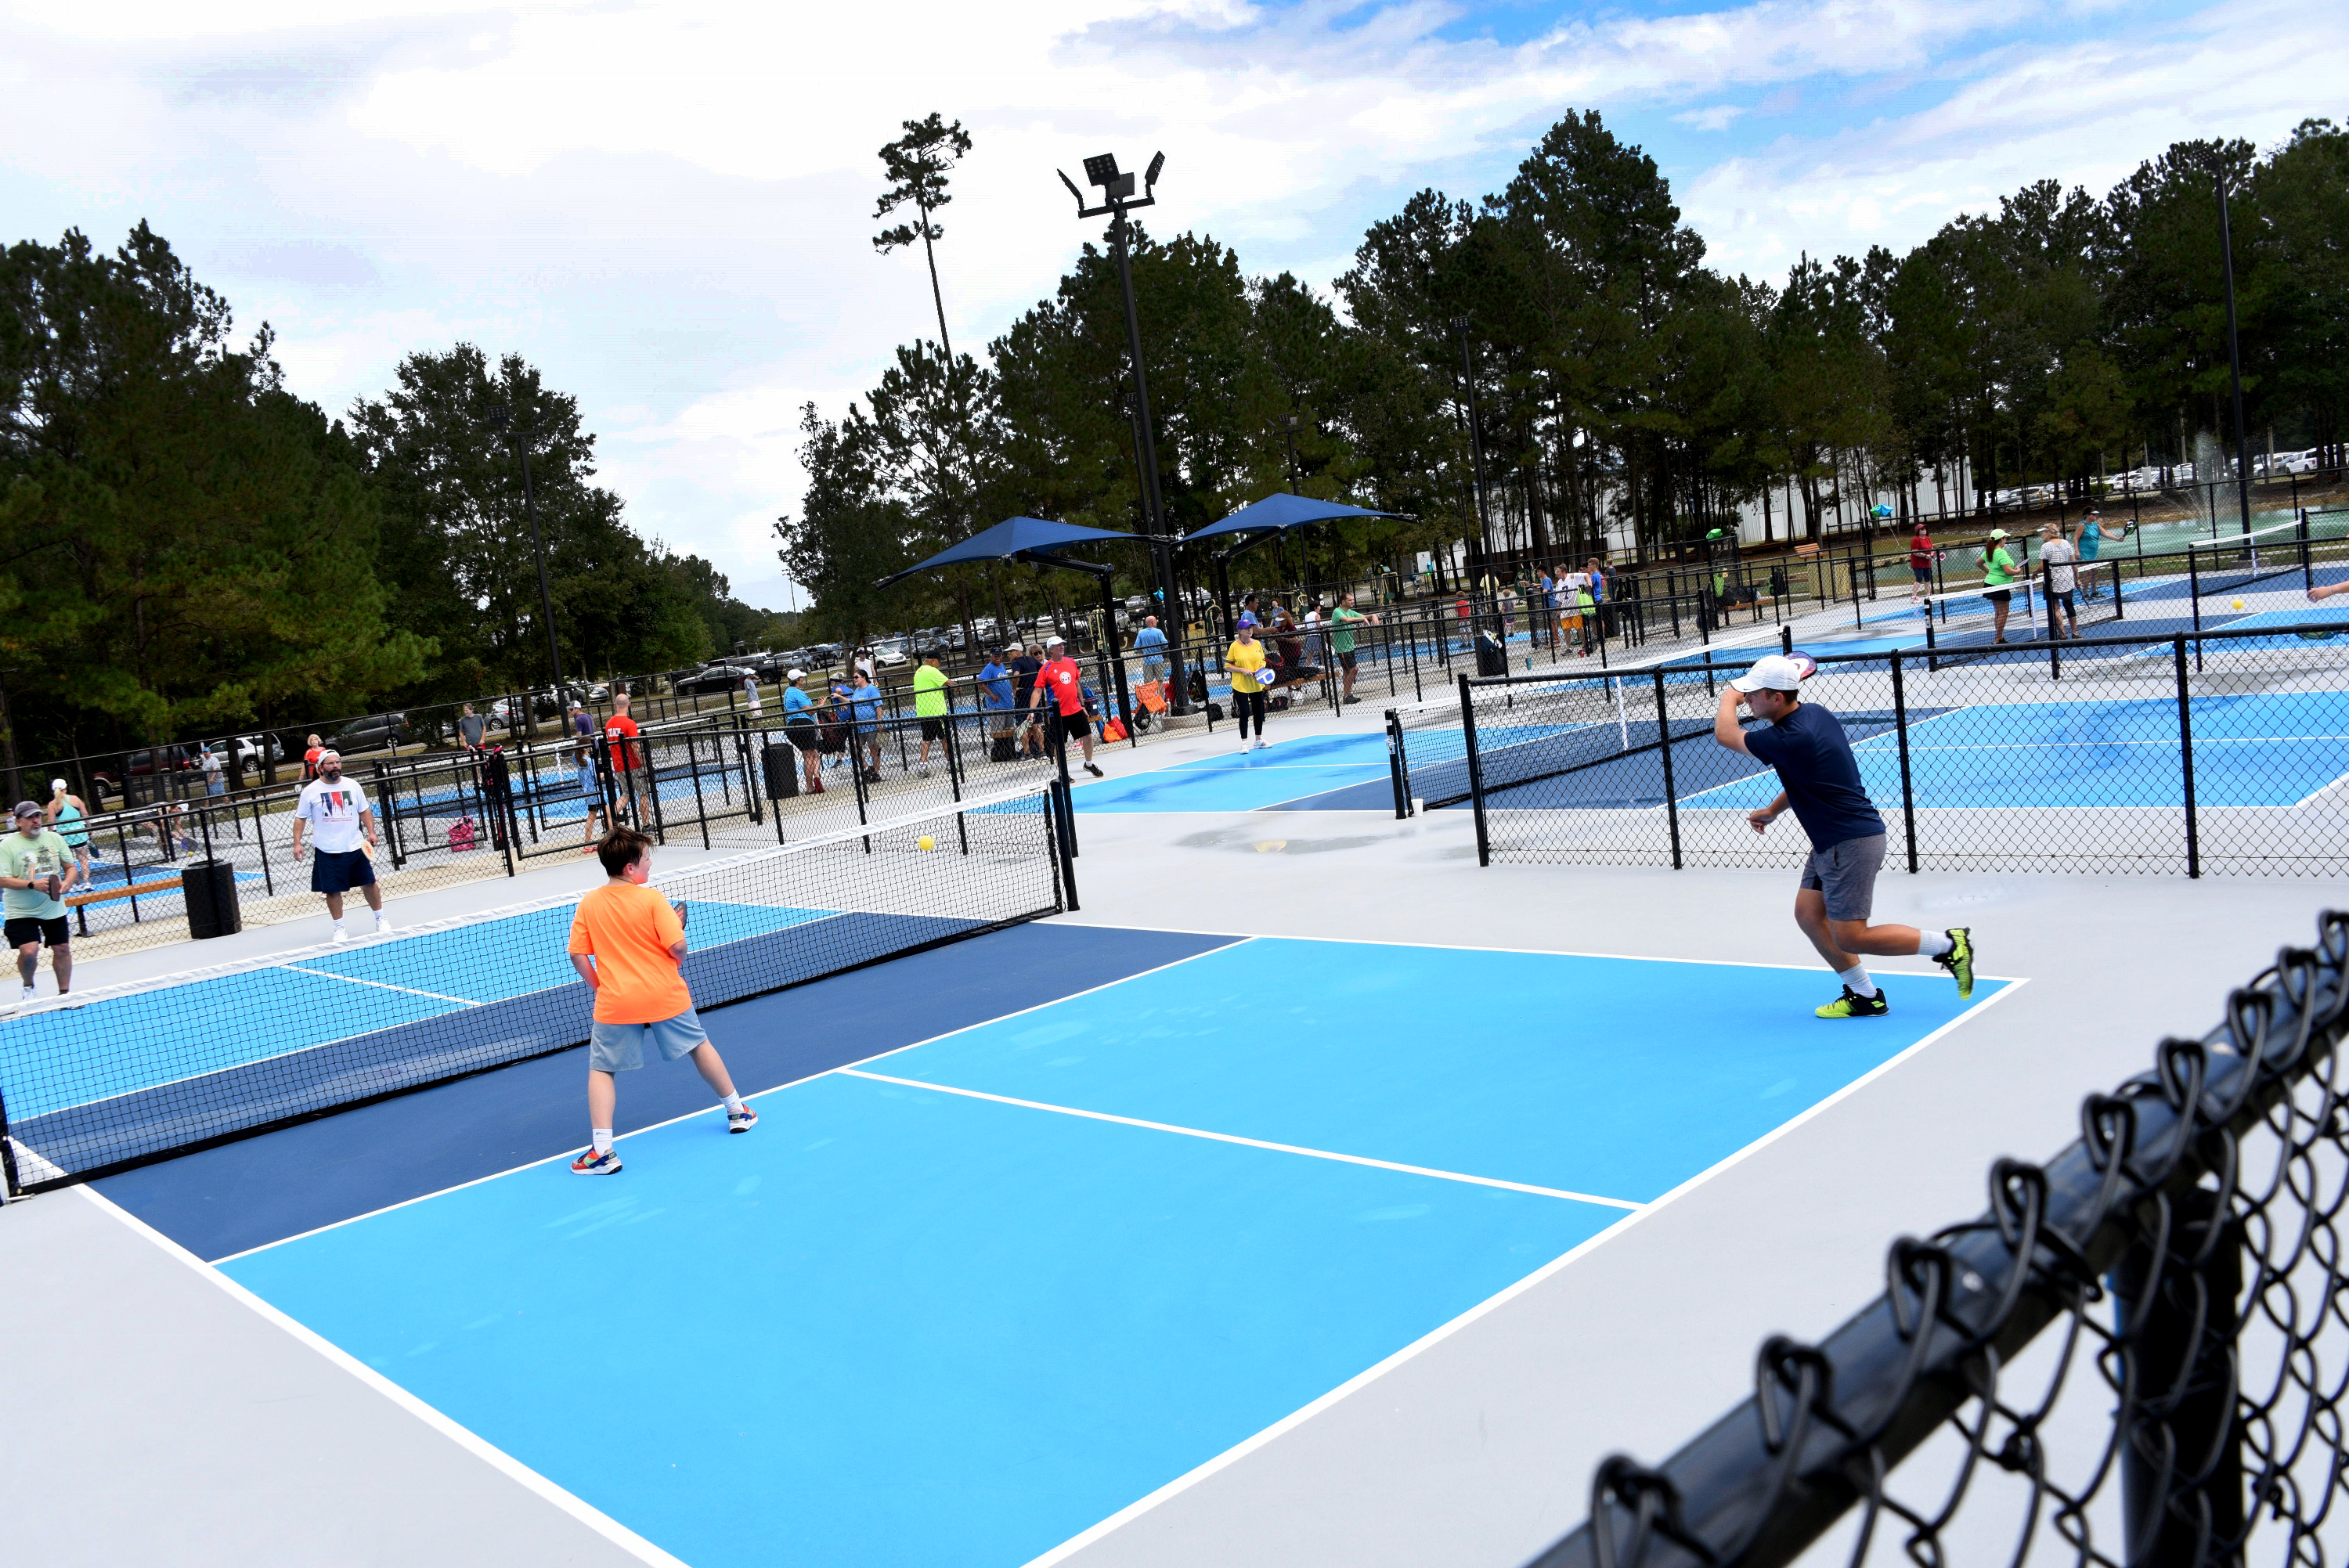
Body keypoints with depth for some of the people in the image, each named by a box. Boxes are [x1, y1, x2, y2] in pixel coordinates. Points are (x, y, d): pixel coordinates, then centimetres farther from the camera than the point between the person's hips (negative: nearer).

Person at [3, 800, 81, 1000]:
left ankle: (64, 993, 22)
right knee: (29, 951, -15)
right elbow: (3, 880, -14)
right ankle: (28, 987, 15)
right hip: (21, 911, -4)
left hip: (54, 908, 4)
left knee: (62, 949, 7)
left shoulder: (55, 839, 3)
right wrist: (32, 884, -26)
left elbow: (71, 867, 9)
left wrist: (66, 883, -12)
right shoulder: (7, 845, -10)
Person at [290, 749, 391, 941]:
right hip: (327, 851, -2)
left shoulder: (353, 785, 4)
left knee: (369, 883, 5)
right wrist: (297, 843, -5)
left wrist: (371, 831, 1)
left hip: (356, 846, 2)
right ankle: (339, 928, 15)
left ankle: (381, 919, 22)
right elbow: (300, 818, 2)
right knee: (332, 891, 2)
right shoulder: (310, 791, -2)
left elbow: (364, 811, 12)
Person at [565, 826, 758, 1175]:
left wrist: (600, 988, 11)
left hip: (614, 1003, 1)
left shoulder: (589, 903, -3)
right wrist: (677, 924, 4)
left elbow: (577, 955, -1)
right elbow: (677, 947, -17)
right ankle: (738, 1112, 31)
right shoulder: (652, 899, -12)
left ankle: (602, 1150, -3)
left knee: (601, 1069, 10)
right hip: (666, 996, 0)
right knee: (700, 1046, 19)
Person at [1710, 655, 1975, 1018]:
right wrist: (1773, 811, 23)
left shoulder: (1789, 740, -26)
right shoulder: (1814, 713, 5)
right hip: (1830, 842, 10)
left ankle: (1949, 944, 6)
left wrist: (1729, 696, 4)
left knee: (1849, 938, -3)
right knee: (1808, 914, 10)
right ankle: (1865, 997, 18)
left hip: (1851, 844, -10)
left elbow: (1724, 733, -14)